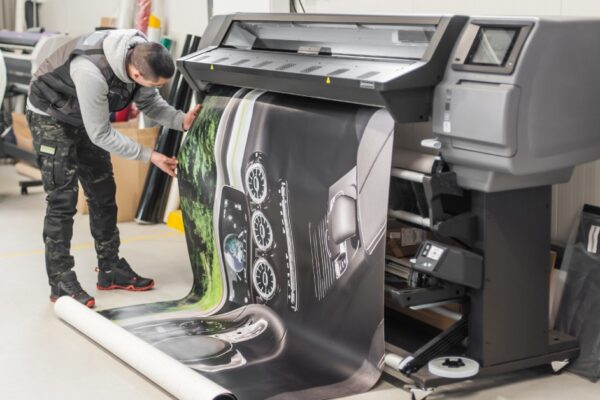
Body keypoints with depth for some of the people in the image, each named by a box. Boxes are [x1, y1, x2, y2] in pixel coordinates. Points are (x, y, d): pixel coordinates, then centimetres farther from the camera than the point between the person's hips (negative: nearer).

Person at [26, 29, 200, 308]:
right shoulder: (92, 73, -41)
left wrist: (181, 120, -21)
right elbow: (100, 134, -30)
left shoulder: (141, 57, -20)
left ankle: (110, 269, 18)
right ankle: (61, 281, -3)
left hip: (87, 117, 7)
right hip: (51, 117, -7)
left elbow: (149, 102, -2)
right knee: (62, 199, -10)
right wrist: (148, 156, -25)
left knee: (103, 195, 8)